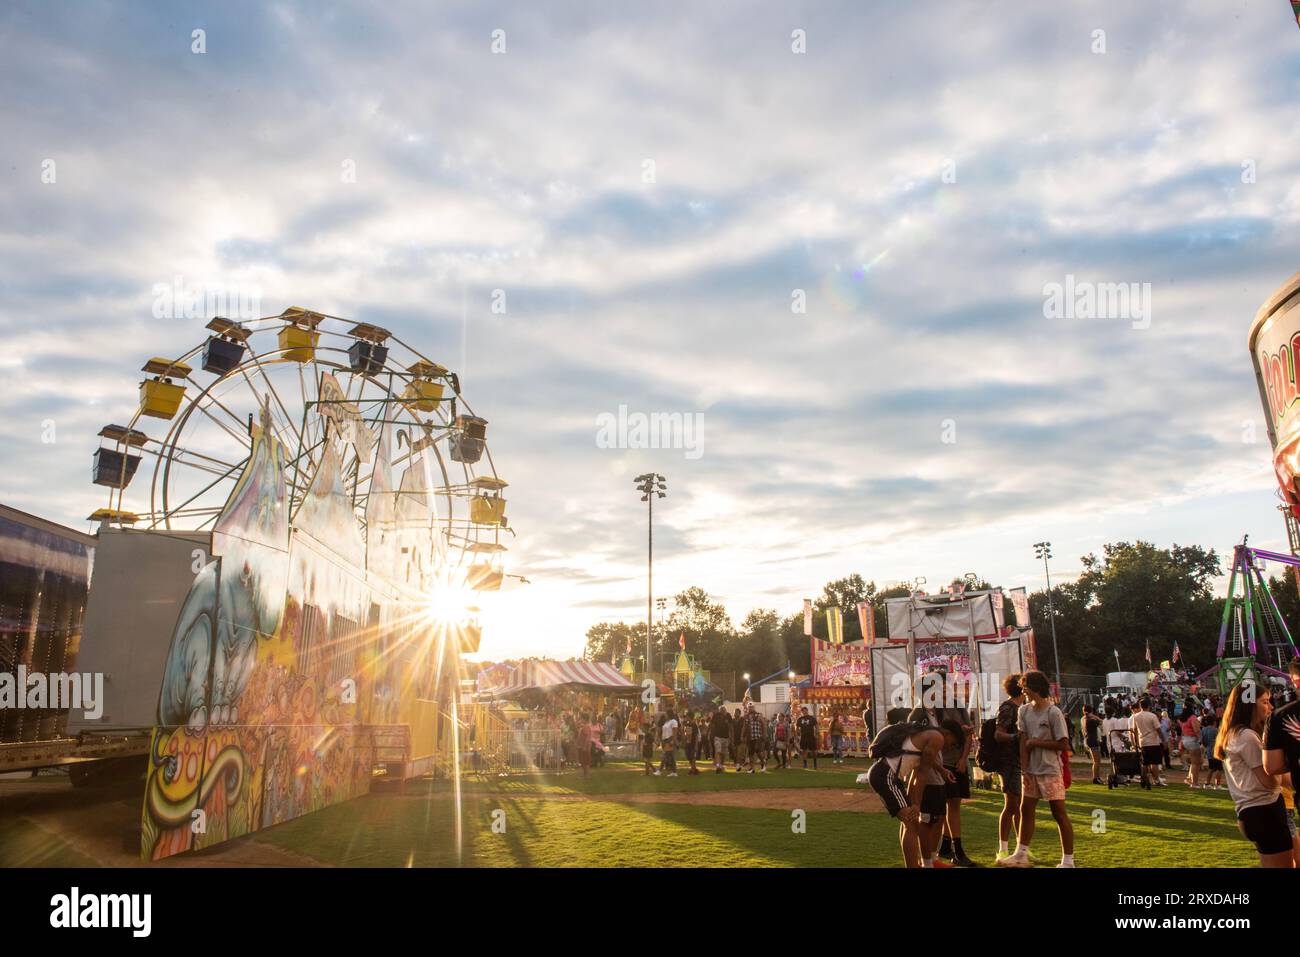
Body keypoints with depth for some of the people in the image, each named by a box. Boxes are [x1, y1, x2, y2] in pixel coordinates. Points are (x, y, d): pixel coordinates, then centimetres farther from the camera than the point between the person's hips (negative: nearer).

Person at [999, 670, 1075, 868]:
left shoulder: (1053, 713, -14)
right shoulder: (1024, 710, 4)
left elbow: (1063, 744, -15)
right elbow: (1023, 742, 3)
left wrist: (1035, 742, -12)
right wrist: (1025, 771, -2)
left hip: (1050, 771, -7)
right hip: (1031, 770, 7)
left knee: (1059, 813, -3)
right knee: (1026, 810, 12)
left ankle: (1068, 860, 5)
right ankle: (1021, 855, 22)